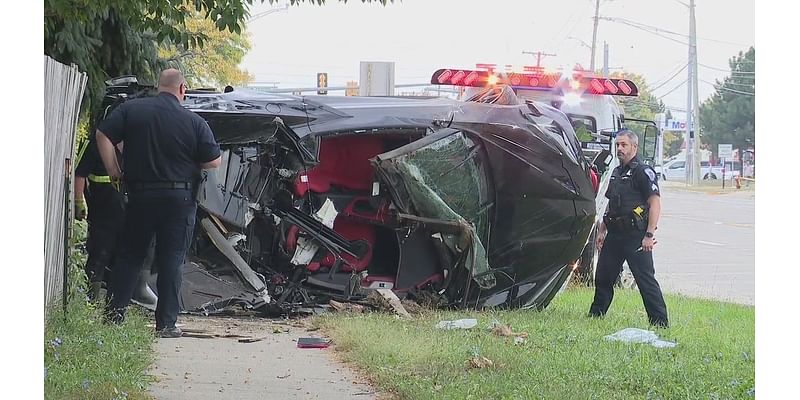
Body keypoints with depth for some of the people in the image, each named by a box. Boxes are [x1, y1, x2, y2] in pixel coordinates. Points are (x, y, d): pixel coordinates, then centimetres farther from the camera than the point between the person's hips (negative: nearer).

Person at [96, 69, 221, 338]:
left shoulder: (131, 109, 1)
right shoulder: (195, 122, -5)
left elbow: (103, 135, -4)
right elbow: (213, 162, -4)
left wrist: (114, 172, 3)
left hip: (140, 194, 2)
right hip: (179, 199, -2)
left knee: (129, 255, 14)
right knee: (171, 261, 2)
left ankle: (116, 310, 9)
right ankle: (166, 323, 1)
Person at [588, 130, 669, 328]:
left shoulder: (643, 172, -9)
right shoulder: (616, 172, 18)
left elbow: (655, 203, -15)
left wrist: (649, 235, -21)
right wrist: (601, 230, 20)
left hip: (635, 236, -9)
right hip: (615, 234, 9)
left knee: (646, 278, -9)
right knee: (603, 277, 13)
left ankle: (660, 322, -8)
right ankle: (596, 314, 25)